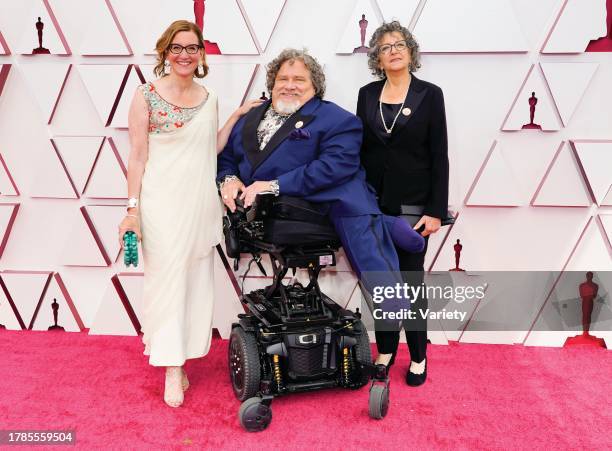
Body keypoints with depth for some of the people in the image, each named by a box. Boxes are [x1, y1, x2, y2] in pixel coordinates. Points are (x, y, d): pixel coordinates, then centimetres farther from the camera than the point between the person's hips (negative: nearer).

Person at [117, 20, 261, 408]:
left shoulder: (209, 99, 10)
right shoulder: (147, 96, -3)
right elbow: (137, 155, -5)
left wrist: (237, 116, 9)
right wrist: (133, 208, -9)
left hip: (201, 203, 5)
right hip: (163, 203, -5)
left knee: (196, 280, 8)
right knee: (168, 279, -1)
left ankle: (179, 353, 23)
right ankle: (172, 368, 10)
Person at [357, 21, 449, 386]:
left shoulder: (430, 94, -2)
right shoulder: (367, 94, 7)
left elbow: (439, 156, -5)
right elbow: (359, 149, 9)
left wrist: (436, 211, -10)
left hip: (412, 203, -3)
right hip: (374, 202, 3)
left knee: (411, 280, 5)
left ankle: (418, 357, 21)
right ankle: (386, 350, 25)